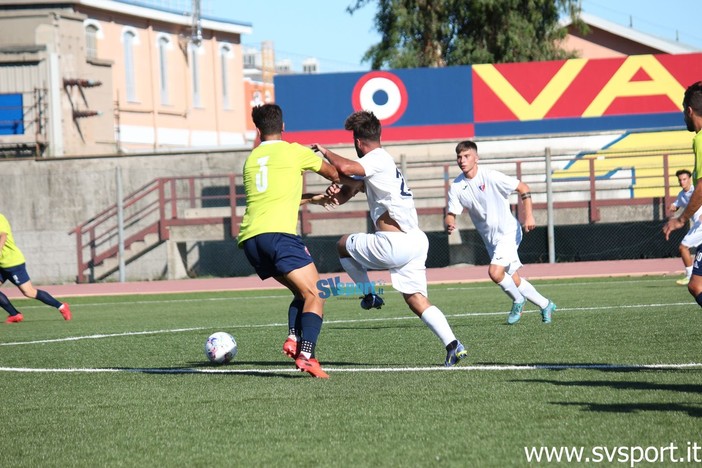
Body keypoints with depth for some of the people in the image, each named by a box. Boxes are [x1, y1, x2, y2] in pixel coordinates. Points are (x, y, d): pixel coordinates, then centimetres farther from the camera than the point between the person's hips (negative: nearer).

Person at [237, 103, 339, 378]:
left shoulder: (251, 159, 22)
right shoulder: (295, 152, 7)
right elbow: (334, 174, 23)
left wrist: (313, 199, 44)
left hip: (249, 239, 6)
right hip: (278, 232, -6)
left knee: (302, 291, 18)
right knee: (314, 296, -7)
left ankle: (293, 340, -2)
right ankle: (306, 354, -26)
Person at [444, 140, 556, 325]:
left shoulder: (491, 177, -18)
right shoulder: (456, 187, -4)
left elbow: (523, 188, -10)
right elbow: (451, 214, -1)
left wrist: (528, 215, -18)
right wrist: (449, 224, -25)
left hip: (508, 232, -6)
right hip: (490, 239, 6)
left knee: (495, 272, -23)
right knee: (513, 280, 10)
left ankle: (518, 301, 4)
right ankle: (545, 306, 30)